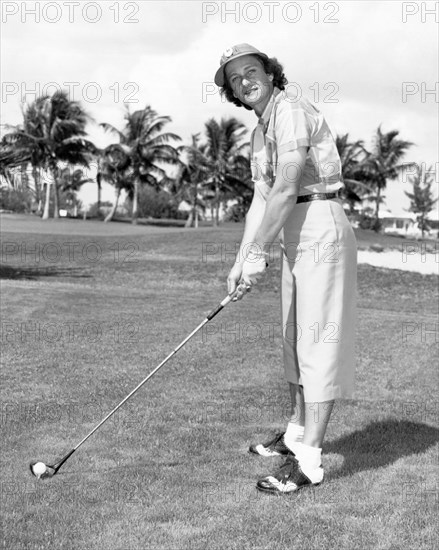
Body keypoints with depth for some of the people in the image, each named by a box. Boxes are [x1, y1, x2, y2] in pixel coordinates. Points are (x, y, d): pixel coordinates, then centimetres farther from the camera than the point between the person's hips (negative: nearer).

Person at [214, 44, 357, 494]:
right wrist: (241, 260, 2)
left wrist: (258, 253, -18)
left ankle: (308, 459, -6)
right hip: (295, 239, 10)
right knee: (296, 339, 16)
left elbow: (286, 190, -21)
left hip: (322, 232, -10)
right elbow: (260, 200, 12)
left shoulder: (291, 111, -13)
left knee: (319, 340, -8)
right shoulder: (260, 132, 17)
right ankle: (297, 432, 30)